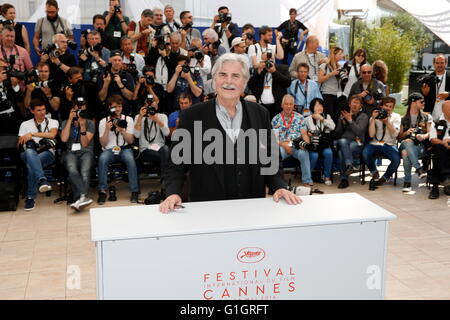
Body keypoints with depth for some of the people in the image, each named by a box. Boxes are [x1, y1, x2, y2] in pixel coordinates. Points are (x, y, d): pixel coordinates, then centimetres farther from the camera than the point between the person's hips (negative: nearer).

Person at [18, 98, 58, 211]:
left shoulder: (52, 122, 19)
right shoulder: (25, 124, 24)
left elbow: (52, 134, -4)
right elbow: (19, 144, 16)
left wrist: (32, 134, -11)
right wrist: (26, 140, -8)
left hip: (47, 153, -1)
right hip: (29, 154, 1)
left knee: (30, 164, -37)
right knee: (29, 152, -41)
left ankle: (30, 197, -37)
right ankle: (42, 180, -57)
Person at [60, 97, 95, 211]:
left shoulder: (90, 123, 14)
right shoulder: (66, 123, 19)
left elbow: (85, 143, 2)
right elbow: (64, 139, -2)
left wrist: (82, 125, -8)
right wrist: (70, 119, -1)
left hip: (86, 152, 0)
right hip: (70, 152, 0)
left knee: (85, 172, -35)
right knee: (72, 170, -35)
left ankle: (79, 198, -49)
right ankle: (84, 196, -51)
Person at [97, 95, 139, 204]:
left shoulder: (128, 119, 10)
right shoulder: (103, 122, 9)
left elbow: (130, 141, 4)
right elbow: (103, 143, 3)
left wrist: (122, 130, -12)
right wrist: (107, 130, -11)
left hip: (124, 149, 0)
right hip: (109, 150, 0)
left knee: (130, 158, -35)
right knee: (102, 159, -34)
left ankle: (134, 191, -30)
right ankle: (102, 191, -28)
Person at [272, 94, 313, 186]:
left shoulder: (300, 117, 15)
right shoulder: (276, 119, 11)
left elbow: (304, 134, 8)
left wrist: (306, 143, -15)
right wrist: (284, 146, -16)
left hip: (298, 146, 1)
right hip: (282, 146, 0)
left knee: (303, 153, -34)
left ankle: (307, 182, -24)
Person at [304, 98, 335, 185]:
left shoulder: (327, 116, 15)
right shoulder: (307, 119, 10)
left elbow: (333, 127, -2)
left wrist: (322, 119, -9)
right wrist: (307, 134, -13)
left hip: (324, 143, 2)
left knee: (328, 153, -31)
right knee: (314, 155, -32)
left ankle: (327, 176, -12)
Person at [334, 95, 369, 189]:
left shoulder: (363, 116, 11)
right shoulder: (343, 115, 20)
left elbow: (359, 131, -7)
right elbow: (337, 134, 17)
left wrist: (350, 120, -7)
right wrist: (342, 122, 3)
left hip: (357, 143, -2)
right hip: (343, 142, 3)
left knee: (341, 152, -34)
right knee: (343, 141, -37)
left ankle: (344, 179, -34)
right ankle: (349, 165, -47)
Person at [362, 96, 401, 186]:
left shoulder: (396, 117, 8)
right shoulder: (374, 117, 7)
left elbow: (394, 134, -6)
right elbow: (371, 135, -8)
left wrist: (387, 122, -18)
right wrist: (373, 118, -12)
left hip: (389, 145, 0)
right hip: (375, 144, 0)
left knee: (396, 159, -31)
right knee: (365, 153, -33)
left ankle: (385, 178, 0)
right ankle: (374, 173, -3)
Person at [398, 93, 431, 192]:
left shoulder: (427, 117, 19)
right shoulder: (404, 119, 20)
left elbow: (430, 133, 5)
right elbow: (399, 137, 15)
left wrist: (424, 136, -19)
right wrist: (406, 133, -7)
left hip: (421, 146, -1)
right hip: (406, 145, 1)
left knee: (406, 152, -36)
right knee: (407, 142, -38)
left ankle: (407, 182, -36)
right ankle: (419, 168, -43)